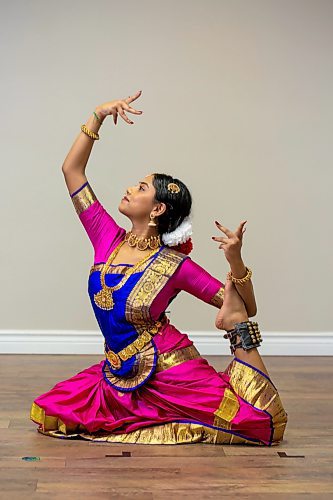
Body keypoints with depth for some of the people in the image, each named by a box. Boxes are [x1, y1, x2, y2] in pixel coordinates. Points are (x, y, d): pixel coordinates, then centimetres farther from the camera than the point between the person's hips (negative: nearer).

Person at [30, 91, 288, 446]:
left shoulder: (175, 265, -10)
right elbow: (71, 169, 3)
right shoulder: (107, 238, 2)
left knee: (266, 422, -18)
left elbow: (247, 308, -8)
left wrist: (235, 261, -24)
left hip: (169, 369, -6)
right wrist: (98, 116, -2)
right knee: (47, 415, -4)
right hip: (121, 373, 6)